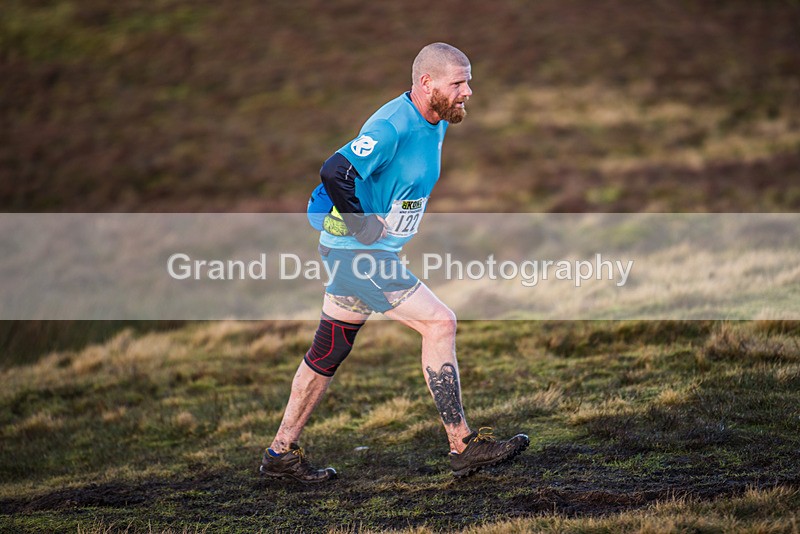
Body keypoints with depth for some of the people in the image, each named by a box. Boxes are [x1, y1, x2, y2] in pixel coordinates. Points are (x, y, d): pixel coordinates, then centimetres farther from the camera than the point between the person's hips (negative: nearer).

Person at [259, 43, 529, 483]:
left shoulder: (435, 125, 9)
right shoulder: (391, 126, -22)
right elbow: (334, 172, -31)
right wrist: (361, 223, -22)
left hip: (372, 252, 10)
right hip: (357, 252, -10)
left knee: (329, 353, 14)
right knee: (439, 323, -13)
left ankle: (281, 453, 23)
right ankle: (462, 447, -8)